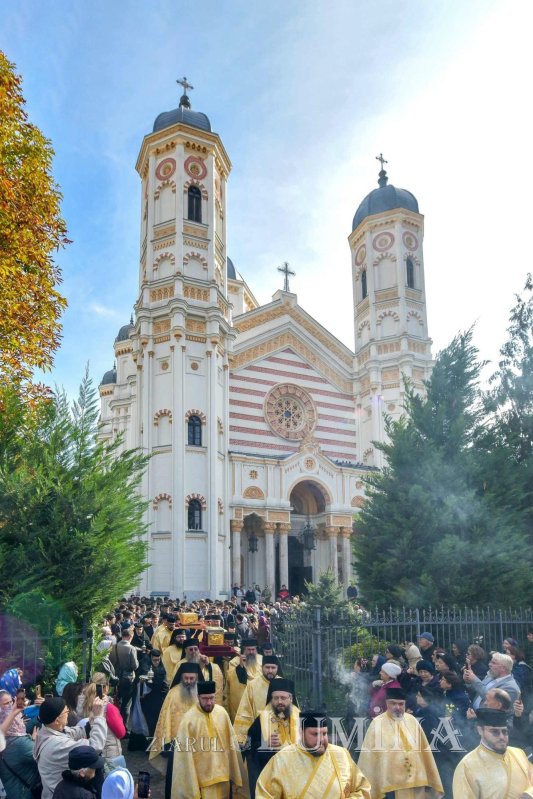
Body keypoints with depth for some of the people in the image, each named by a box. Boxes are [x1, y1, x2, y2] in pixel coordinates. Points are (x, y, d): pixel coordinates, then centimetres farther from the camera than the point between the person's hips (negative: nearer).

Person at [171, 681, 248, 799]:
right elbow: (184, 753, -12)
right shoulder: (189, 719, -15)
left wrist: (235, 777, 6)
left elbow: (232, 745, 4)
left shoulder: (222, 713, -2)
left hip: (223, 776, 4)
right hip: (202, 779, -4)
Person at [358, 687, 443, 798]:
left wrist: (431, 781, 13)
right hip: (388, 783, -3)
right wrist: (368, 787, -7)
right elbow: (369, 754, -5)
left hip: (415, 782, 3)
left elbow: (424, 751, 12)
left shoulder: (412, 721, 6)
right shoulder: (377, 723, -5)